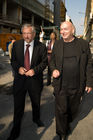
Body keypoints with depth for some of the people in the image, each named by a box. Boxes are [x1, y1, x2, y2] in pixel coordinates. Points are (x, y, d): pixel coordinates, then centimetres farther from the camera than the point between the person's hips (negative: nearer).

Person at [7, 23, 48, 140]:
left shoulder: (41, 46, -7)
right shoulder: (16, 45, -2)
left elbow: (44, 62, -3)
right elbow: (13, 60, 4)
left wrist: (35, 70, -19)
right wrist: (18, 68, -17)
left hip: (35, 79, 0)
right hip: (20, 79, 0)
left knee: (36, 103, 21)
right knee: (18, 105, 7)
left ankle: (36, 118, 52)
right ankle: (15, 129, 26)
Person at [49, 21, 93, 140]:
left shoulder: (83, 44, -3)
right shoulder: (57, 44, 2)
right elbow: (52, 60, 13)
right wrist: (54, 70, -8)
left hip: (77, 86, 0)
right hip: (61, 85, 0)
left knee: (73, 109, 17)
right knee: (61, 110, 7)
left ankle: (67, 123, 48)